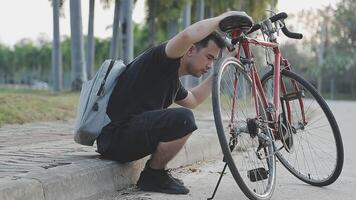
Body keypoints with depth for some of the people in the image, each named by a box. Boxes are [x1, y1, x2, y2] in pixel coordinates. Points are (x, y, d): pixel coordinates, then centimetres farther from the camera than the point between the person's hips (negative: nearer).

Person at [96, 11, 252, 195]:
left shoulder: (173, 79, 19)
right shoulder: (163, 60, -10)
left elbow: (193, 100, 40)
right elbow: (186, 36, -32)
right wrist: (223, 17, -18)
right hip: (115, 137, -11)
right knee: (183, 119, -26)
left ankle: (155, 173, 15)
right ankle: (152, 177, -6)